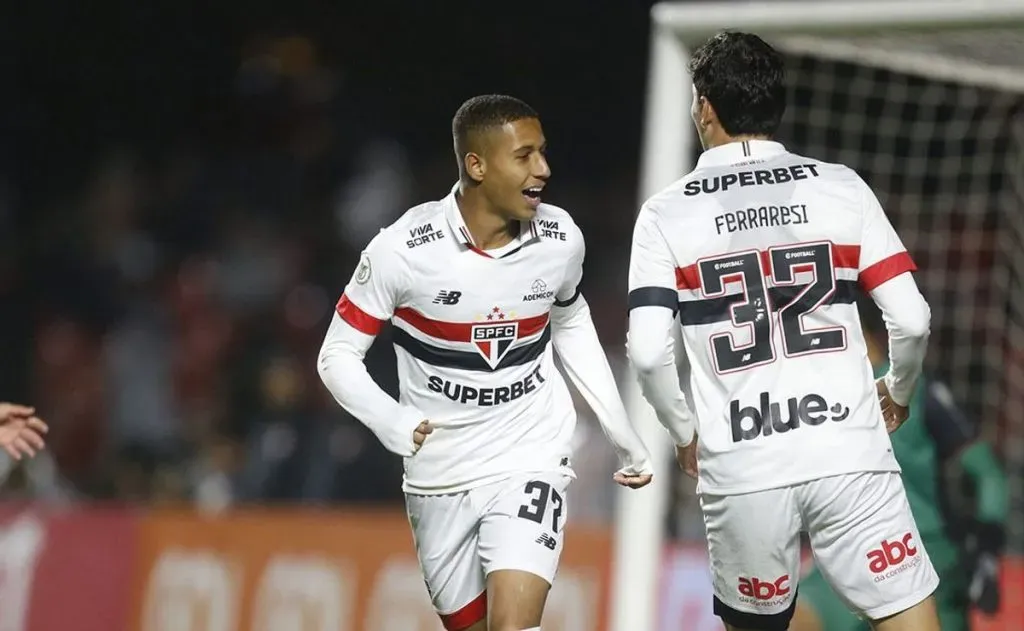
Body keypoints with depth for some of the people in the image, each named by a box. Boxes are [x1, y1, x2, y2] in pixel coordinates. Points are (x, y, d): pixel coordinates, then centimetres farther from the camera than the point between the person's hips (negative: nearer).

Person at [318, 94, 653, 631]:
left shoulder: (560, 239, -7)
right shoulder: (403, 250, -17)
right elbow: (338, 357, -8)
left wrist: (621, 432, 16)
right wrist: (389, 420, -27)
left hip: (529, 464, 0)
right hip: (440, 475, 0)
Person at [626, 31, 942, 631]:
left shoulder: (667, 214, 1)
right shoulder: (841, 188, 3)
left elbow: (648, 352, -7)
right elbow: (912, 319, -1)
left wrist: (684, 431, 11)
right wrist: (898, 392, 19)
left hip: (741, 471, 1)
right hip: (848, 453, -1)